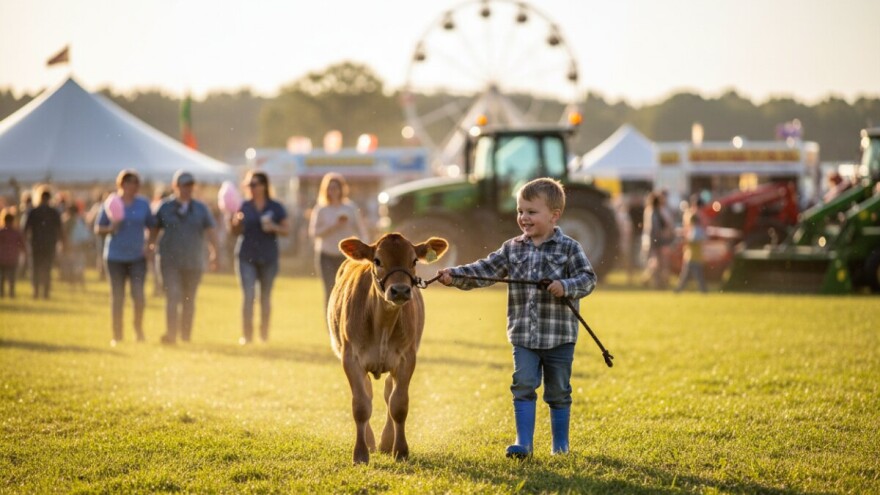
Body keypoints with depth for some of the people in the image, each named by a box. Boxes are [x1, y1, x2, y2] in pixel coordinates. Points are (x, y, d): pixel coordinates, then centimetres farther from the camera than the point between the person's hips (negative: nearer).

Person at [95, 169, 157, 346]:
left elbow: (152, 226, 10)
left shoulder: (143, 204, 4)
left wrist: (150, 245, -7)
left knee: (139, 296, -11)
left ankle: (138, 327, 15)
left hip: (137, 256, 1)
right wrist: (110, 228, -15)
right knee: (117, 297, 2)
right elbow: (98, 229, 5)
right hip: (115, 256, 0)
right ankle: (117, 336, 13)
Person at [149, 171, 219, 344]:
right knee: (172, 296, -14)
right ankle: (171, 335, -22)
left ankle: (186, 335, 18)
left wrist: (214, 253, -16)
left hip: (193, 262, 2)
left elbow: (210, 232, -1)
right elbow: (154, 230, 10)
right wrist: (150, 249, -3)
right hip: (169, 261, -2)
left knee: (189, 299, 8)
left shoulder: (200, 209, 7)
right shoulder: (164, 207, 5)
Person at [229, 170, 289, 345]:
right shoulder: (243, 207, 5)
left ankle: (264, 333, 22)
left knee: (265, 296, 9)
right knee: (249, 295, -10)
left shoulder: (276, 208, 3)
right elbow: (235, 232, 7)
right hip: (246, 256, 0)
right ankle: (246, 335, -9)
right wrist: (235, 222, -14)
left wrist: (274, 227, -15)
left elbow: (285, 230, 5)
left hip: (268, 258, 0)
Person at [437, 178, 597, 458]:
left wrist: (565, 287, -29)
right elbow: (484, 271, 2)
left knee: (558, 392, 9)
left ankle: (560, 444, 22)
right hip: (523, 336, 2)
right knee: (523, 387, -4)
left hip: (559, 336, -2)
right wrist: (455, 276, -12)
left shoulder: (568, 248, -4)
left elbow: (587, 279, -11)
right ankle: (523, 443, 0)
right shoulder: (512, 249, 6)